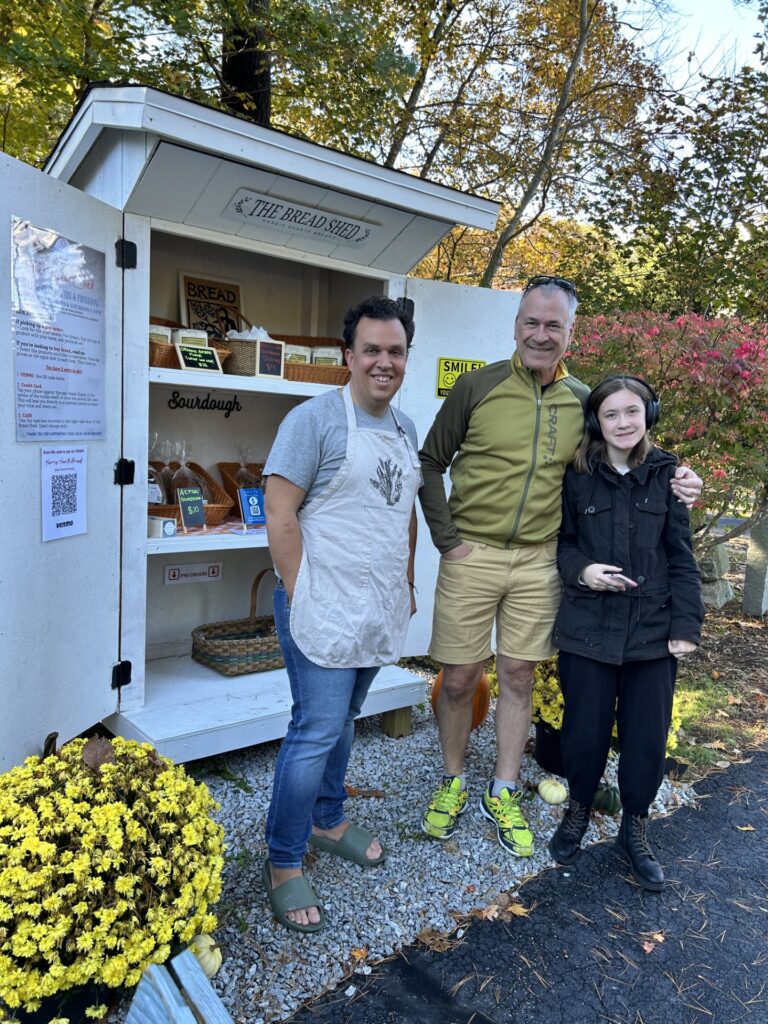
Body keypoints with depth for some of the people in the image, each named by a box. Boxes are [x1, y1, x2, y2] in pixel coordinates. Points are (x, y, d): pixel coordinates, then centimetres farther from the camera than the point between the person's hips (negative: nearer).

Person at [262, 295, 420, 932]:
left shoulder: (405, 429, 12)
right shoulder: (315, 419, -11)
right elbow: (279, 513, -15)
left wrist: (407, 582, 18)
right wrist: (301, 598, -16)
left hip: (380, 610, 7)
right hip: (325, 609, -7)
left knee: (343, 721, 20)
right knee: (317, 731, -3)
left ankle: (329, 822, 39)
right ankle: (284, 864, 16)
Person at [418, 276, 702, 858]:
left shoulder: (582, 401, 5)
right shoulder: (478, 386, -5)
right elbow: (430, 462, 0)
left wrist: (667, 481, -3)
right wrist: (445, 538, -6)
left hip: (538, 562, 3)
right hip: (471, 555, -2)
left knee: (518, 677, 11)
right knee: (459, 679, 6)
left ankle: (503, 794, 29)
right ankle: (453, 784, 30)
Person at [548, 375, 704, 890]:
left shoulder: (667, 475, 0)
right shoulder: (577, 476, -2)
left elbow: (681, 556, 1)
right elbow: (561, 539, 7)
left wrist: (686, 624, -3)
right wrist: (580, 569, -14)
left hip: (653, 629, 1)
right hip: (589, 626, 0)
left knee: (648, 736, 8)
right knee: (585, 730, 8)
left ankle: (635, 828, 32)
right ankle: (578, 810, 36)